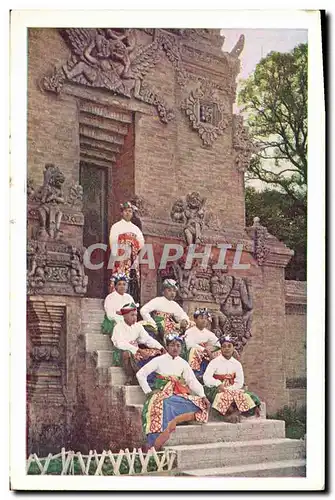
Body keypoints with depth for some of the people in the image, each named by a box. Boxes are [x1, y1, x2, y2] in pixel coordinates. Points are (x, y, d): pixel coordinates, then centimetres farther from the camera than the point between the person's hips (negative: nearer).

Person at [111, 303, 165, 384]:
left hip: (135, 351, 6)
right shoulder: (119, 327, -12)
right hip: (121, 352, -6)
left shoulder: (138, 326, 7)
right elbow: (121, 344, -26)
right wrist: (138, 350, -36)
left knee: (156, 352, -11)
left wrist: (160, 348, -14)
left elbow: (148, 339, 2)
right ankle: (130, 378, -20)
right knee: (127, 353, -40)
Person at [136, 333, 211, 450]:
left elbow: (193, 381, 6)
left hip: (179, 396, 4)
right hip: (161, 395, -4)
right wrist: (149, 392, -6)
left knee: (199, 406, -20)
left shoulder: (183, 363, 14)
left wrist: (203, 396, -8)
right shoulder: (159, 360, 5)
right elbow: (140, 374, 2)